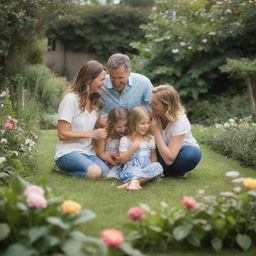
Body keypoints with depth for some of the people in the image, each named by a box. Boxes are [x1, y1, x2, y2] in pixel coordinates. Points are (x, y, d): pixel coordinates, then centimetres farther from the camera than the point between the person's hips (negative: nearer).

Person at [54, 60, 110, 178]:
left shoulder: (96, 101, 12)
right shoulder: (70, 99, -12)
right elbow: (62, 134, -15)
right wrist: (91, 134, -16)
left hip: (87, 152, 7)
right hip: (68, 152, -7)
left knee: (106, 172, -23)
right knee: (94, 172, -32)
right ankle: (64, 166, -4)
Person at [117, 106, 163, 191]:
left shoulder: (150, 139, 13)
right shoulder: (125, 140, 1)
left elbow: (153, 156, 15)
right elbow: (121, 160, -2)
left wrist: (152, 169, -5)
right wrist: (132, 149, -15)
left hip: (147, 167, 3)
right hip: (131, 168, -3)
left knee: (158, 166, -30)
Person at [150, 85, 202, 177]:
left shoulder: (180, 122, -29)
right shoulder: (154, 114, -15)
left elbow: (169, 159, -35)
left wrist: (156, 130, -33)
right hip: (164, 151, 4)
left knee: (193, 154, -38)